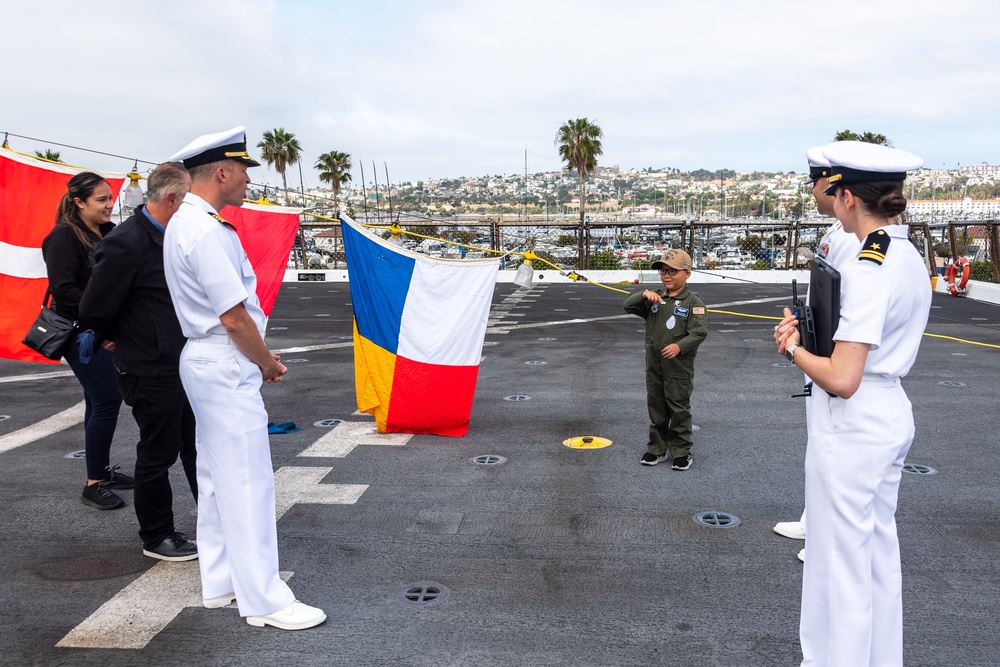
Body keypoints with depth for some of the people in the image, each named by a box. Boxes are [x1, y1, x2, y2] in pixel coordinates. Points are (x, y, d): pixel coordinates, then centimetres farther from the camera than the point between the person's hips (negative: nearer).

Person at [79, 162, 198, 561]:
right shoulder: (126, 244, -21)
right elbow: (93, 311, -15)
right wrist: (121, 341, 1)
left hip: (186, 366, 8)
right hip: (152, 373, -8)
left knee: (199, 446, 17)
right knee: (158, 453, 6)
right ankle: (156, 537, 24)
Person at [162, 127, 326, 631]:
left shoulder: (184, 223, 12)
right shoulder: (207, 231, -20)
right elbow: (234, 317, -22)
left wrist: (259, 359, 14)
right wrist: (266, 362, -6)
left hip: (204, 360, 11)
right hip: (226, 367, -11)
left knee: (216, 476, 17)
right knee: (246, 481, -4)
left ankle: (220, 582, 30)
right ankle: (264, 600, 6)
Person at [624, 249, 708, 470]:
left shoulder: (692, 302, -8)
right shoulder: (655, 298, 7)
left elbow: (699, 332, -15)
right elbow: (628, 305, 3)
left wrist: (680, 346, -30)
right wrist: (643, 295, -15)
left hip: (679, 367, -5)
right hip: (654, 365, 5)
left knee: (679, 409, 4)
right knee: (656, 408, 14)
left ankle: (681, 452, 17)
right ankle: (656, 449, 26)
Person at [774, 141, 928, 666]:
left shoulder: (867, 268, -23)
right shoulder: (910, 259, 6)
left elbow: (841, 379, -26)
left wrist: (793, 348, -9)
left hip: (851, 426, -10)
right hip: (892, 418, 10)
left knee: (839, 565, 5)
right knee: (879, 554, 22)